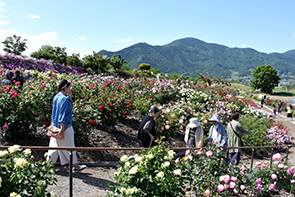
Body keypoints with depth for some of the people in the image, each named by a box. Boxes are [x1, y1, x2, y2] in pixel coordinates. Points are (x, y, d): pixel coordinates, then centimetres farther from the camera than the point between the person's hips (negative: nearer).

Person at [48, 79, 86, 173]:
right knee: (69, 147, 5)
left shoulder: (56, 97, 7)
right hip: (65, 126, -8)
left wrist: (69, 97, 8)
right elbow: (62, 115, -24)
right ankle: (75, 166, 20)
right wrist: (62, 129, -24)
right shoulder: (64, 99, -20)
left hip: (55, 126, 8)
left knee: (54, 146, 16)